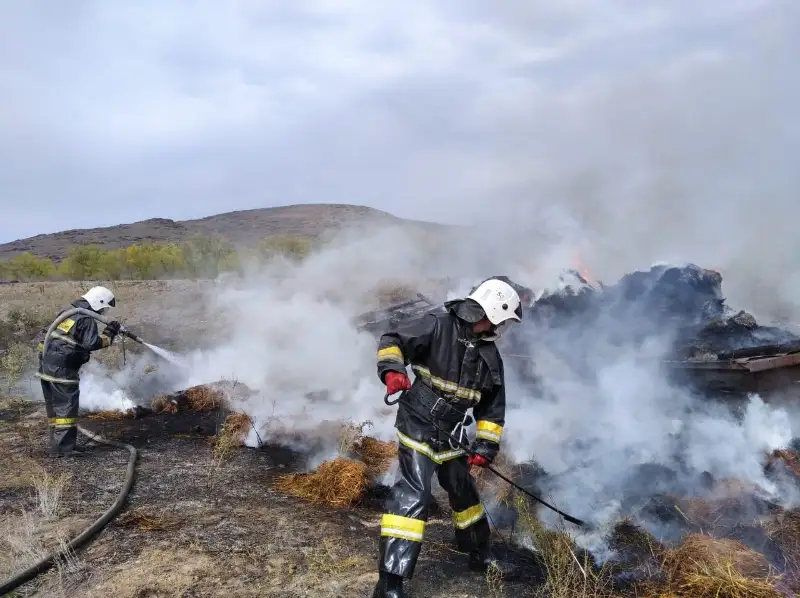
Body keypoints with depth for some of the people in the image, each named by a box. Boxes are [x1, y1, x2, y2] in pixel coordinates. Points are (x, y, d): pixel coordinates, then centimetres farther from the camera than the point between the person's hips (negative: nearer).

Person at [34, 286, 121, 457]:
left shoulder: (67, 311, 18)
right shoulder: (87, 320, -11)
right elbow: (93, 343, -19)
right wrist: (110, 333, -9)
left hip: (46, 364, 10)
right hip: (62, 369, -10)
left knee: (54, 406, 14)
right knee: (67, 406, -5)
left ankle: (57, 444, 21)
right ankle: (64, 447, -6)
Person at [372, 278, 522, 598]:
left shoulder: (490, 356, 5)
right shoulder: (437, 326, -14)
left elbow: (492, 407, 11)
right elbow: (392, 340, -13)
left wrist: (486, 445, 4)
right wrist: (392, 370, -32)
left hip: (450, 433, 7)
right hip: (418, 425, -7)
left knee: (463, 490, 21)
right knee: (413, 495, -15)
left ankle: (480, 555, 45)